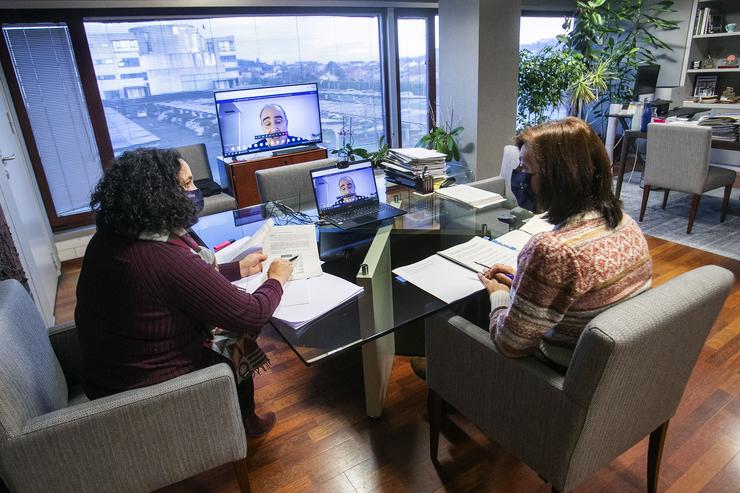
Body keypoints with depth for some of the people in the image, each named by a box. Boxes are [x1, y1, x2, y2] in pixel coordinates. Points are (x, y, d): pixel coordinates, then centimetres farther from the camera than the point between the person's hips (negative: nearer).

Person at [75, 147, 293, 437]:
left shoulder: (107, 238, -7)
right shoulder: (168, 259, -33)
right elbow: (251, 315, -24)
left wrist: (238, 268, 11)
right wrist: (276, 279, -5)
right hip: (150, 391, -7)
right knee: (240, 339, 12)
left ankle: (242, 418, 34)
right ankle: (244, 422, 37)